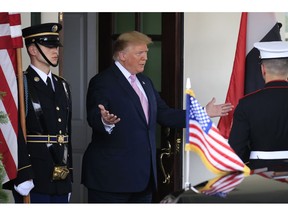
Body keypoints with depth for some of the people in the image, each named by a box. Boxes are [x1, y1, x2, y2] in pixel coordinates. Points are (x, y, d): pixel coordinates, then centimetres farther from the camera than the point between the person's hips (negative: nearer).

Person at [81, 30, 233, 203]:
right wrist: (105, 121, -45)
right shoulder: (103, 82, -8)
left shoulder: (145, 82, 18)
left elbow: (164, 114, 16)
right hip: (112, 175, -8)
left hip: (143, 174, 8)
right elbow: (93, 118, -20)